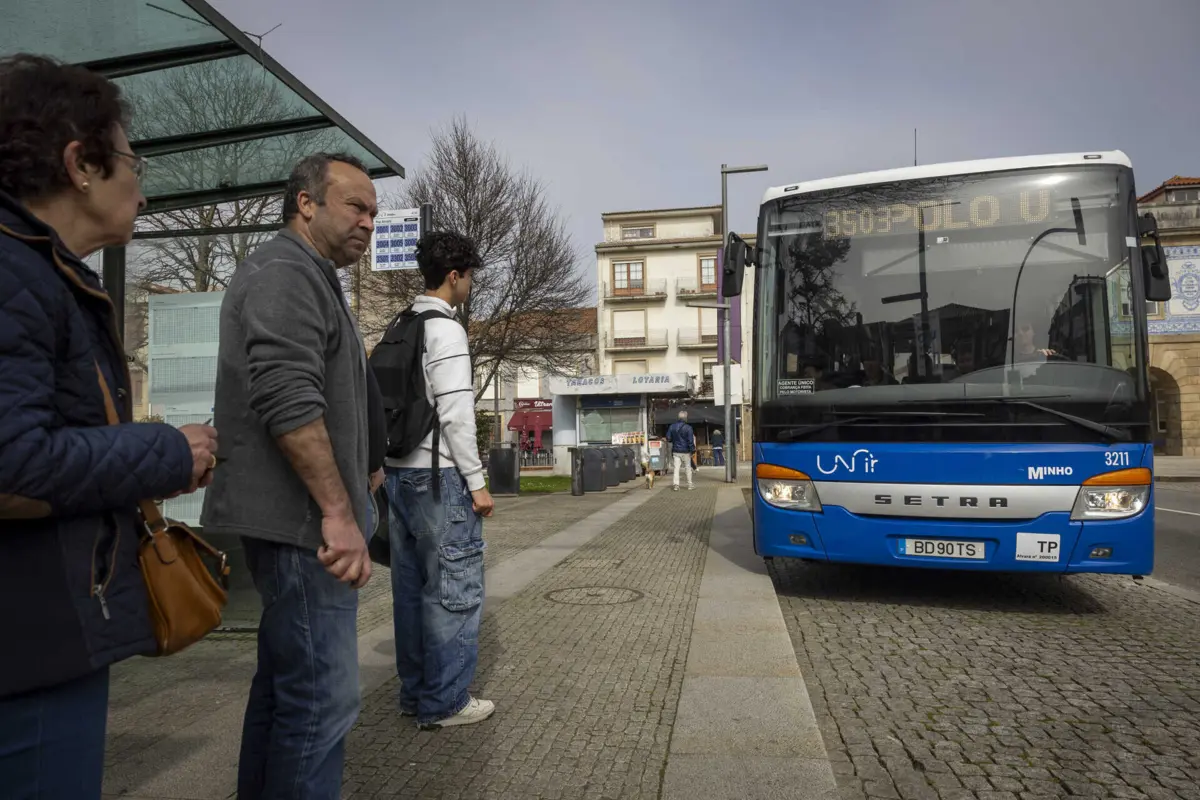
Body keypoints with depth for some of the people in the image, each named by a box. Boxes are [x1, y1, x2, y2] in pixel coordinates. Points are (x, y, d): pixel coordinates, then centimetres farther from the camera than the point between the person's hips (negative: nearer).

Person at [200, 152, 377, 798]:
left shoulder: (307, 278, 22)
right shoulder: (286, 272, -11)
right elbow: (289, 399, -24)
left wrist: (351, 489, 30)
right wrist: (339, 512, -25)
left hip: (297, 521, 11)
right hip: (300, 521, -11)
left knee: (285, 683, 18)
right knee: (321, 697, -5)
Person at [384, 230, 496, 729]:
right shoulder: (445, 330, -12)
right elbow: (456, 413, -18)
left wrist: (387, 469, 20)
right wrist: (477, 482, -13)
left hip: (399, 472, 9)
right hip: (439, 475, -9)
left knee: (411, 586, 14)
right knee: (455, 589, 0)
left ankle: (414, 692, 25)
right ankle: (444, 702, 8)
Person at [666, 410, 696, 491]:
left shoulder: (672, 426, 1)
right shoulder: (688, 428, -12)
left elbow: (668, 438, 6)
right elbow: (690, 441, -13)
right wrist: (693, 450, -4)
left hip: (675, 451, 3)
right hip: (685, 451, -3)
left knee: (676, 468, 1)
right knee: (688, 468, 9)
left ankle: (675, 484, -10)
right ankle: (690, 485, 14)